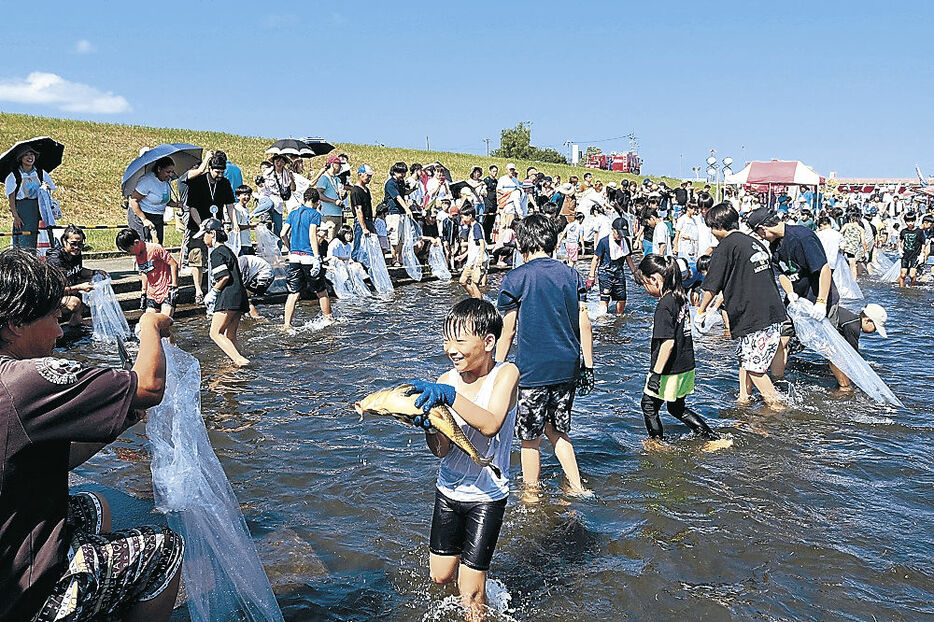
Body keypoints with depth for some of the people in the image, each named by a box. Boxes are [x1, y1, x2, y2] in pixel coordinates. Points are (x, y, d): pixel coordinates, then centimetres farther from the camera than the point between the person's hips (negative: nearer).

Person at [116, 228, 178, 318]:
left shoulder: (155, 248, -16)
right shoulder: (136, 255, 7)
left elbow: (174, 264, -15)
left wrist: (174, 287, -16)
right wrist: (143, 292, 16)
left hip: (167, 290, -7)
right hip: (152, 293, 7)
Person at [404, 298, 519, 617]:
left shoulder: (506, 374, -15)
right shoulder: (446, 381, -6)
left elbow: (491, 425, -32)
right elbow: (442, 450, -10)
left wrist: (448, 395, -40)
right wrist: (429, 425, -30)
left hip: (486, 496, -4)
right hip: (448, 491, 4)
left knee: (470, 594, 0)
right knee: (440, 575, 17)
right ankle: (474, 574, 47)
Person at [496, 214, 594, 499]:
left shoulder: (515, 278, -7)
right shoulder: (571, 274, 5)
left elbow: (507, 332, -7)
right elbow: (584, 325, 5)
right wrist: (588, 367, 12)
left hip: (532, 369, -5)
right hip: (568, 368, 5)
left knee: (530, 438, 9)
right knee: (556, 429, 22)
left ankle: (531, 497, 21)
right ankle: (578, 489, 21)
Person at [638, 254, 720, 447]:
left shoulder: (664, 305, -22)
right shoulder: (680, 297, 5)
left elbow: (668, 342, -26)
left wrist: (656, 373, -22)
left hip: (670, 371, -9)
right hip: (686, 366, 9)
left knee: (649, 405, 12)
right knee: (677, 408, 23)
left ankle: (658, 442, 24)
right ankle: (712, 437, 23)